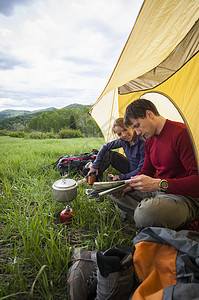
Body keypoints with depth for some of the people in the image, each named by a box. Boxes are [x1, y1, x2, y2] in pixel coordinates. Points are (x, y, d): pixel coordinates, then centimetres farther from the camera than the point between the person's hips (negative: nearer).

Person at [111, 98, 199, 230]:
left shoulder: (181, 133, -19)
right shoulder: (150, 141, 10)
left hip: (184, 197, -8)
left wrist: (159, 184, -31)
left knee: (145, 214, -38)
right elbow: (145, 172, 16)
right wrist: (127, 186, -3)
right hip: (158, 191, 9)